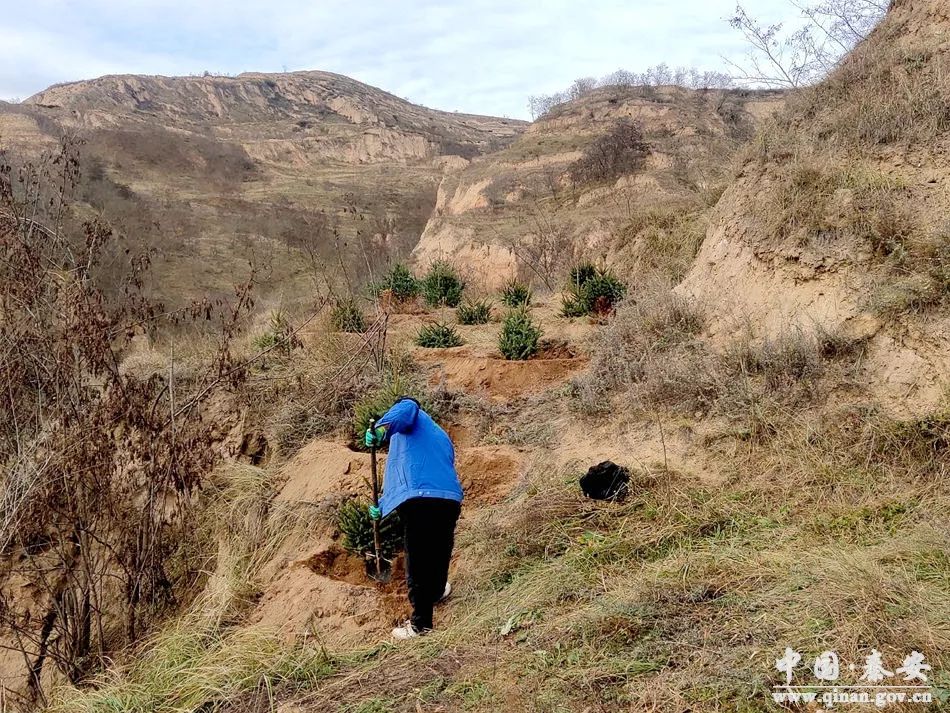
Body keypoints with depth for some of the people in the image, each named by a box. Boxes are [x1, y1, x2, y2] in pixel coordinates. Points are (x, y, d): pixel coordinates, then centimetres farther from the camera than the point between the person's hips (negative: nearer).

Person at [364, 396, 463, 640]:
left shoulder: (413, 420, 16)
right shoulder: (442, 436, 36)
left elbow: (407, 407, -11)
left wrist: (383, 427, -31)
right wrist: (383, 505, 45)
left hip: (418, 499, -7)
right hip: (450, 498, 7)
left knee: (417, 560, 4)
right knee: (440, 552, 28)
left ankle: (421, 623, 13)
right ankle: (436, 592, 51)